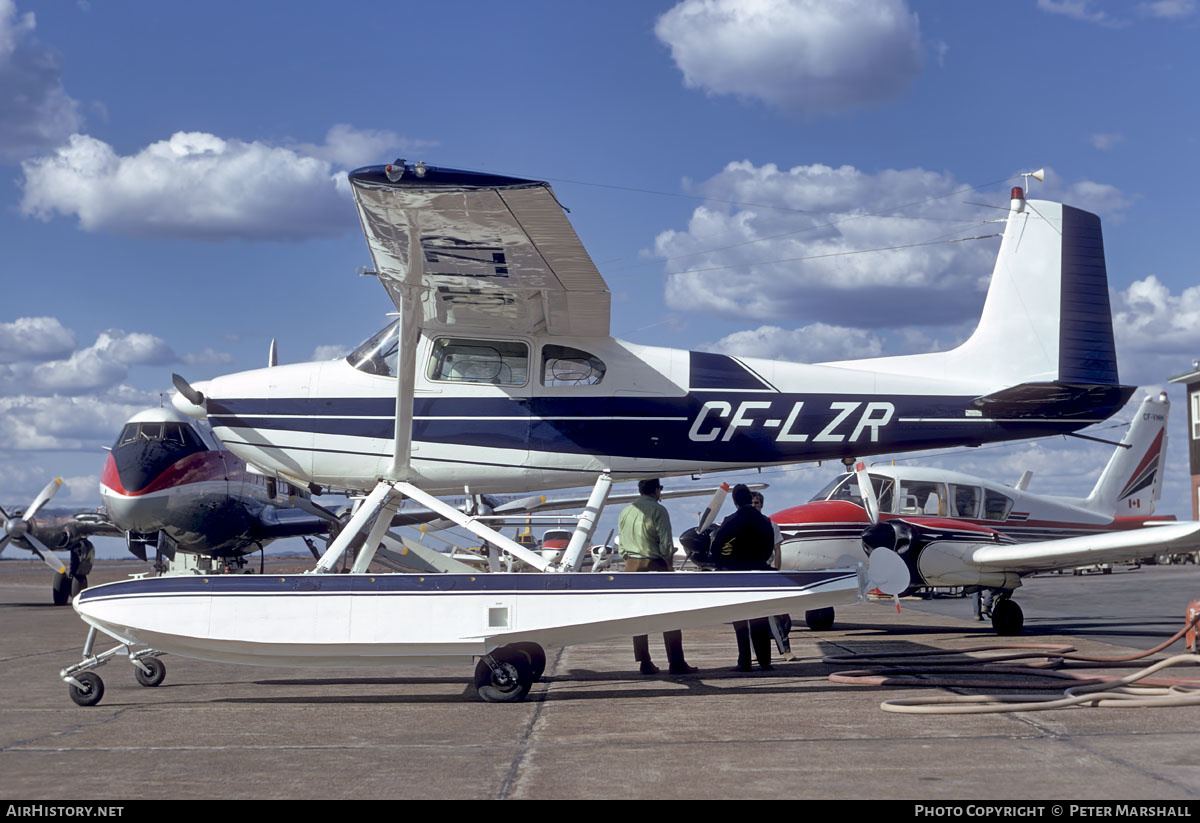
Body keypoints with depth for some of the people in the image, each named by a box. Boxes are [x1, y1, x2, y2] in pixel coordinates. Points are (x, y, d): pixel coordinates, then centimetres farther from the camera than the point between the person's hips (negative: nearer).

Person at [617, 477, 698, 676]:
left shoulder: (625, 512, 10)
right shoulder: (658, 510, -9)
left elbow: (622, 544, 12)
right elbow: (666, 542, -12)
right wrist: (670, 565, 2)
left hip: (631, 566, 6)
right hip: (654, 566, -6)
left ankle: (645, 663, 9)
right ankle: (676, 663, -2)